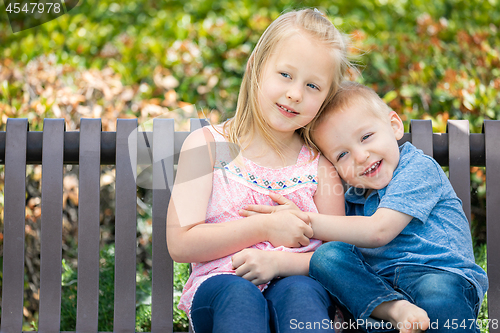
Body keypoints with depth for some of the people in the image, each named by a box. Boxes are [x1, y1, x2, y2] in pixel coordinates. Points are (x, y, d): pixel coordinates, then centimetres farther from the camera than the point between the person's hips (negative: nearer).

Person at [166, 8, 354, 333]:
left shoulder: (320, 163, 10)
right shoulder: (207, 145, 6)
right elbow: (180, 244, -3)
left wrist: (280, 261, -16)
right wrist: (264, 227, -11)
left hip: (299, 284, 1)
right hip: (219, 286, -1)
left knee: (299, 291, -35)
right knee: (238, 294, -36)